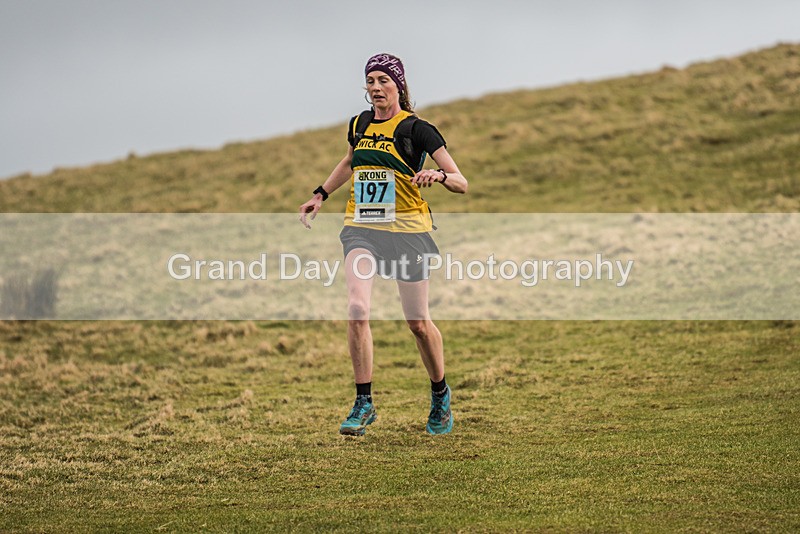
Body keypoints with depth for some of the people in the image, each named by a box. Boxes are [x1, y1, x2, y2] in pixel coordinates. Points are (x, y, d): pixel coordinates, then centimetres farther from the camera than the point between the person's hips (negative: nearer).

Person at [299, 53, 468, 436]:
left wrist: (439, 175, -31)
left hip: (406, 228, -3)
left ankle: (440, 396, 29)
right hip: (360, 227, 3)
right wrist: (321, 195, 28)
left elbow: (461, 184, -11)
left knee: (417, 321, 4)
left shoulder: (416, 129, -7)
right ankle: (363, 404, -11)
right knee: (357, 310, -17)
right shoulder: (358, 125, 8)